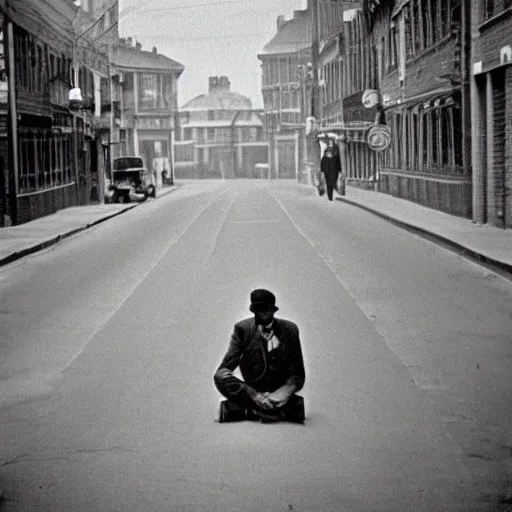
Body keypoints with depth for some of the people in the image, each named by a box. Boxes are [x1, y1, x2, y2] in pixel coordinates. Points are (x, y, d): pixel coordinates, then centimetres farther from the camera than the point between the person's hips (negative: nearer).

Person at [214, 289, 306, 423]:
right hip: (252, 391, 2)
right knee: (220, 377, -29)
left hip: (279, 394, -2)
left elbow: (298, 375, 1)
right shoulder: (242, 329, -1)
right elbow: (223, 371, -9)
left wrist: (283, 393, -22)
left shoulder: (289, 329, 1)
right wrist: (253, 394, -25)